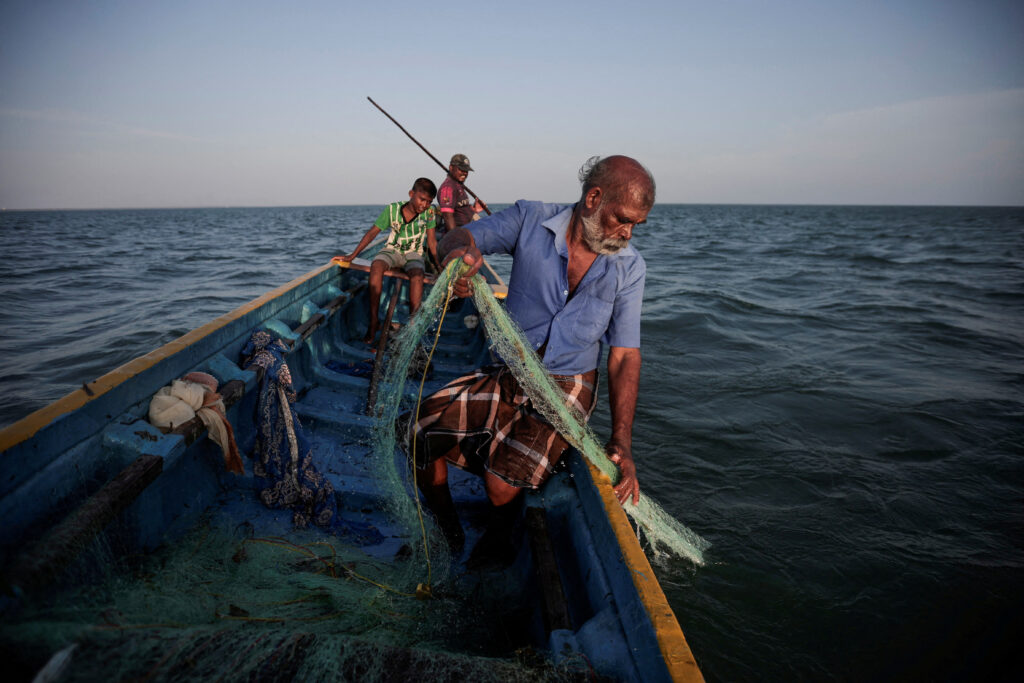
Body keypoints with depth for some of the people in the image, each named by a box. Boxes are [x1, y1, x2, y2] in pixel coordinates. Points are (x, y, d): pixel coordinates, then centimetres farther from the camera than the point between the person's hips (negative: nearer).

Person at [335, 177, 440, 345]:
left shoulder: (430, 212, -11)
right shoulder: (392, 210, -12)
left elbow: (431, 241, -1)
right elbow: (372, 232, -6)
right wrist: (352, 256, -7)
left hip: (414, 254, 0)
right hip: (392, 250, 0)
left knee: (417, 275, -35)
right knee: (376, 266, -32)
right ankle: (374, 322, -29)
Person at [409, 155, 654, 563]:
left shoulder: (629, 268, -6)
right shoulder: (532, 221, -7)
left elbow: (625, 356, -7)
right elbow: (458, 239, -13)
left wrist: (621, 441, -18)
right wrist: (458, 253, -41)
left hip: (565, 388, -2)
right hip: (506, 375, 2)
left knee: (503, 485, -21)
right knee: (423, 432, -9)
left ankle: (497, 543, 17)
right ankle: (447, 535, 17)